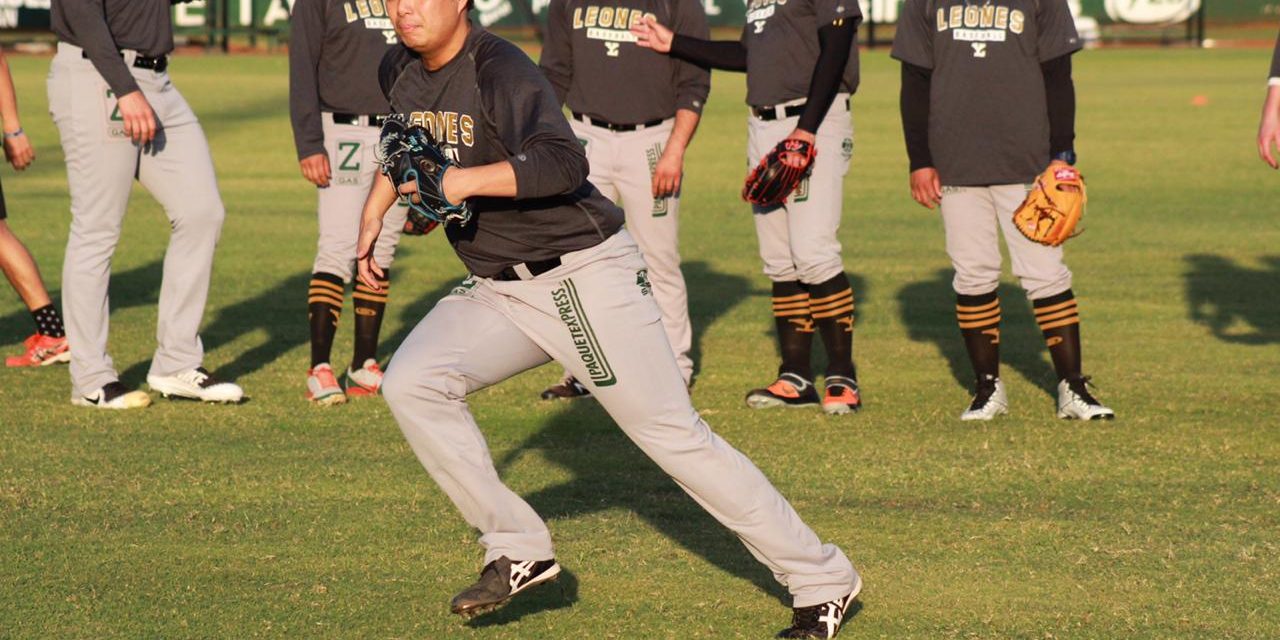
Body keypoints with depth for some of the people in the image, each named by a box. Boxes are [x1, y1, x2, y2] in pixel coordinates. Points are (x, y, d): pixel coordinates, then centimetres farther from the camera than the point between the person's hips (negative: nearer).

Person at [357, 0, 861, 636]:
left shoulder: (500, 72, -20)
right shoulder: (399, 72, 5)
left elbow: (564, 164, -37)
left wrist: (464, 181, -42)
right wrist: (374, 211, 22)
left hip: (584, 278, -8)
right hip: (495, 291, 8)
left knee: (673, 436, -8)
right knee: (410, 385, -13)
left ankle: (820, 579, 2)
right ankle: (517, 550, -3)